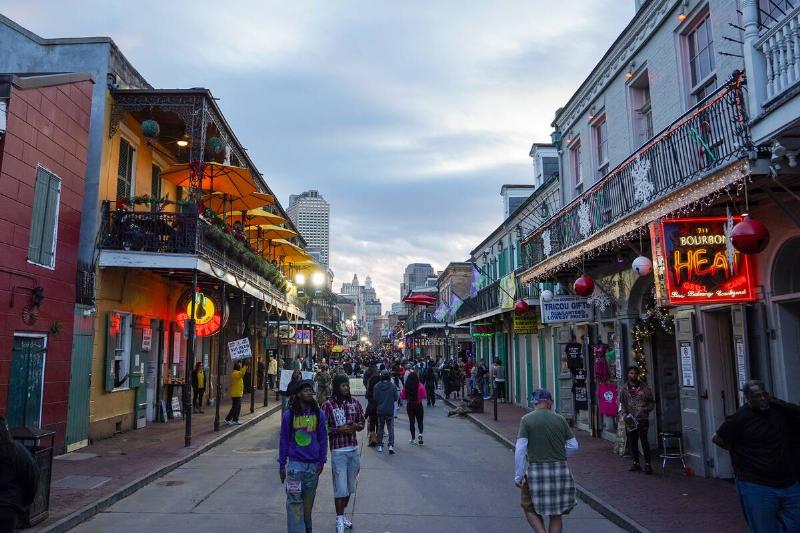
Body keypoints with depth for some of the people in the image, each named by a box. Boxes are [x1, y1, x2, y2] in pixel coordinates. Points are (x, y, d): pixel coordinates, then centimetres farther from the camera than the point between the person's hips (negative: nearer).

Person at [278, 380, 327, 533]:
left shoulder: (319, 414, 0)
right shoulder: (289, 414, -4)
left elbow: (323, 439, 6)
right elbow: (284, 440, 2)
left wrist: (321, 461, 3)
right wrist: (282, 464, 3)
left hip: (313, 465, 2)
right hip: (295, 464, -2)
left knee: (308, 501, 13)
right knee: (294, 501, -7)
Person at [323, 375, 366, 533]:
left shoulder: (354, 402, 3)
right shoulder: (329, 405, -10)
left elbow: (362, 422, 12)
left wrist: (355, 426, -9)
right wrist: (339, 430, -19)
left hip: (354, 449, 5)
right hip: (338, 450, -4)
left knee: (350, 485, 16)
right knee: (340, 487, -2)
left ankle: (344, 514, 34)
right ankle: (339, 520, 13)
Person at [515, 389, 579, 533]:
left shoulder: (526, 420, -5)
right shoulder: (559, 419, 3)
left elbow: (520, 449, -11)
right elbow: (573, 446, 5)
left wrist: (518, 476, -6)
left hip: (536, 470, -3)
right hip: (561, 470, 3)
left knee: (530, 509, 16)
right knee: (556, 515, 16)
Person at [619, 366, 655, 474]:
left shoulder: (644, 388, 1)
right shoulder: (624, 388, 8)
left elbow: (652, 403, 6)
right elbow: (622, 403, 8)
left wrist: (644, 409, -12)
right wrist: (624, 414, -7)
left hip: (642, 419, -3)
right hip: (629, 419, 3)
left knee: (644, 441, -8)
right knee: (632, 442, 9)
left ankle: (647, 464, -2)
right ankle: (636, 463, 21)